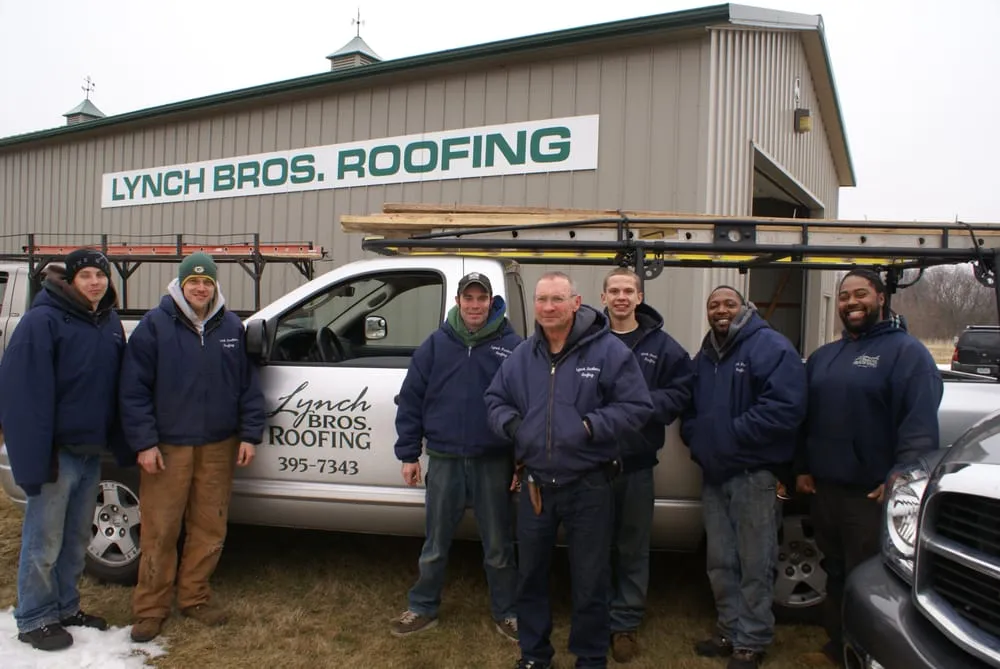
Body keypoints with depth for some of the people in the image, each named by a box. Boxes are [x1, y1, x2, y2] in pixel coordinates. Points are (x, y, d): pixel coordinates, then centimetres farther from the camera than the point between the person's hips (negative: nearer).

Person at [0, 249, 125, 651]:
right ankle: (34, 620, 18)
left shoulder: (110, 323, 10)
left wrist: (115, 440, 8)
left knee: (77, 537, 17)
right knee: (44, 541, 3)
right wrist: (36, 454, -23)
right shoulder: (44, 320, -13)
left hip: (92, 451, 7)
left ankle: (65, 608, 31)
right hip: (59, 451, -7)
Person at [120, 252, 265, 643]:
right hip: (167, 447, -3)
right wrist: (144, 442, -10)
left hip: (218, 447, 3)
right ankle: (150, 608, 16)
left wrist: (249, 434, 2)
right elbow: (134, 388, -5)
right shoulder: (155, 325, -4)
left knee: (209, 528, 10)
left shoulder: (232, 327, 6)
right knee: (160, 530, 2)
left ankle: (194, 597, 26)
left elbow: (249, 385, 8)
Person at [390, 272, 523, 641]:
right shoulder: (436, 344, 1)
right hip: (444, 460, 2)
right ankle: (423, 609, 32)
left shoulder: (512, 345, -3)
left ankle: (505, 612, 29)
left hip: (493, 462, -1)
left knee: (498, 546, 12)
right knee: (435, 544, 15)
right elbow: (410, 400, 3)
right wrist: (408, 454, 1)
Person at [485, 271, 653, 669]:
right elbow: (495, 399, 15)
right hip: (534, 484, 4)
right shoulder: (522, 356, 5)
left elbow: (638, 407, -11)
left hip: (588, 486, -4)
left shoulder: (609, 351, -11)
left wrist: (593, 426, -24)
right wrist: (509, 422, -7)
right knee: (530, 575, 18)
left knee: (590, 581, 10)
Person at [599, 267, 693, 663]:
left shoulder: (661, 344, 1)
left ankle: (625, 623, 25)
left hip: (637, 461, 1)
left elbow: (682, 390, -2)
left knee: (633, 547, 10)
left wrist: (646, 404, -16)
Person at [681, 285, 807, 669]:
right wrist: (694, 436, 2)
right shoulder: (704, 357, 15)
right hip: (713, 473, 8)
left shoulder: (770, 347, -10)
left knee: (754, 564, 2)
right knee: (721, 562, 16)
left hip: (753, 474, -7)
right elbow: (690, 408, 23)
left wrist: (733, 433, -19)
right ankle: (730, 631, 31)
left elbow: (786, 407, -22)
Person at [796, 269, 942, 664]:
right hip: (822, 487, 7)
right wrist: (802, 467, 11)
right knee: (836, 572, 18)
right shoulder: (822, 357, 16)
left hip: (872, 493, -7)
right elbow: (805, 417, 18)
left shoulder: (906, 351, -6)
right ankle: (838, 646, 33)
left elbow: (920, 423, -15)